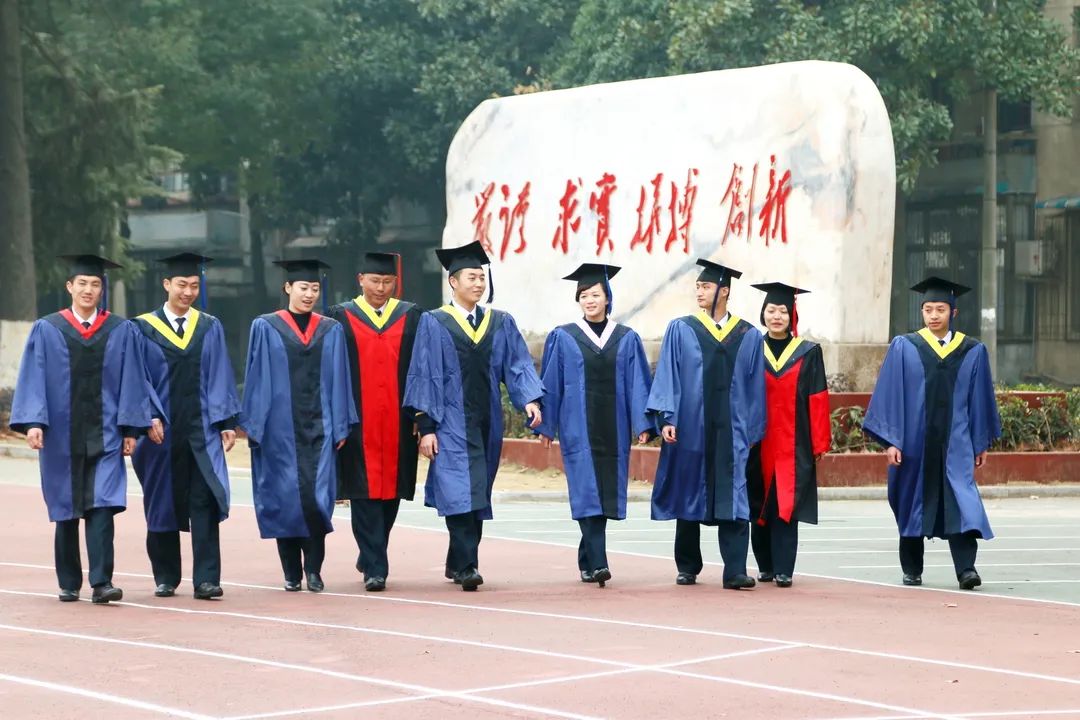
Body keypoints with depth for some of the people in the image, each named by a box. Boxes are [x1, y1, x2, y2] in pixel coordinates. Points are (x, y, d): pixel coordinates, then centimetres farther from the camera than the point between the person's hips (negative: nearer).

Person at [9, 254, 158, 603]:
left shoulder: (121, 331, 5)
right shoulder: (46, 330, 4)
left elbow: (129, 381, 4)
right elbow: (33, 379, -1)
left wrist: (130, 428, -2)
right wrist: (33, 422, -12)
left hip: (104, 435, -1)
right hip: (61, 435, 1)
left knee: (102, 506, -12)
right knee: (66, 510, 8)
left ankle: (101, 582, -16)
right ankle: (69, 584, 18)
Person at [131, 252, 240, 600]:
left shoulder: (210, 328, 9)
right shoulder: (144, 329, 3)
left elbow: (219, 377, 6)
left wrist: (226, 423, -1)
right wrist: (149, 417, -14)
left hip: (201, 430, 0)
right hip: (162, 430, 0)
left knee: (204, 501, -10)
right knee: (163, 504, 7)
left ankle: (206, 580, -12)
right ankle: (165, 578, 19)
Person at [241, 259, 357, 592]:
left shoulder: (331, 330, 9)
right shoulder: (265, 328, 3)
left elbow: (338, 381, 8)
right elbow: (257, 379, 1)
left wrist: (340, 427, 2)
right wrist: (253, 426, -4)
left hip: (318, 427, 1)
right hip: (280, 427, -1)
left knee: (316, 496, -10)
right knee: (285, 498, 0)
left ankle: (313, 568, 2)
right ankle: (292, 573, 10)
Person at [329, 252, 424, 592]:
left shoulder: (412, 317, 9)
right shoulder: (341, 317, 4)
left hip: (398, 422, 2)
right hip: (358, 421, -2)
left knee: (391, 490, 8)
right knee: (365, 493, -6)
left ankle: (370, 558, 26)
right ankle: (375, 568, -7)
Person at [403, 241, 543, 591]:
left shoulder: (501, 323, 11)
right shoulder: (434, 323, 0)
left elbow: (518, 365, 4)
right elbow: (424, 376, -3)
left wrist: (530, 399, -15)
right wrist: (426, 427, -10)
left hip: (487, 423, 5)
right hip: (451, 424, -4)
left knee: (477, 495, 9)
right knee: (459, 493, -14)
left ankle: (457, 563, 22)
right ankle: (466, 567, -17)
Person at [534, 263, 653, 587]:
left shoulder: (627, 339, 8)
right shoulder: (563, 338, 5)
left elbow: (638, 385, 5)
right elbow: (550, 384, 6)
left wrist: (642, 424, -4)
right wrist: (546, 425, 3)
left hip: (613, 429, 2)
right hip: (578, 429, -2)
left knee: (606, 494, 4)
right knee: (587, 494, -12)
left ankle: (587, 560, 17)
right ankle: (597, 563, -18)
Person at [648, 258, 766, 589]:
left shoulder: (748, 336, 6)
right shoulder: (681, 330, 5)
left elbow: (755, 387, 7)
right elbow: (667, 376, 1)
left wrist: (753, 432, 4)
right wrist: (666, 419, -9)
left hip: (731, 431, -1)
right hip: (689, 428, 1)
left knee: (733, 500, -9)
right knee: (688, 499, 8)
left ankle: (734, 572, -11)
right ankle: (687, 568, 20)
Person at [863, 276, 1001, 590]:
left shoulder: (972, 351, 6)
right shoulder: (904, 348, 1)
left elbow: (980, 399, 10)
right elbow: (891, 396, -1)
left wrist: (982, 442, 10)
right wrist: (891, 441, -7)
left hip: (955, 443, 0)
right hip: (915, 442, 0)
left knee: (961, 501, -14)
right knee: (913, 505, 9)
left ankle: (966, 568, -19)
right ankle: (912, 570, 23)